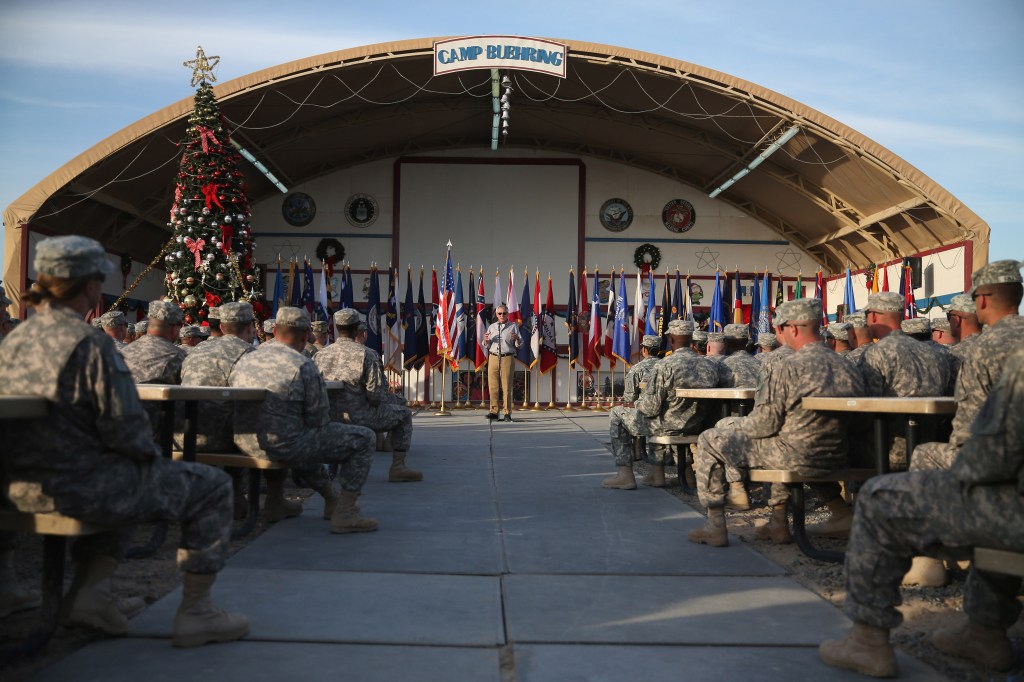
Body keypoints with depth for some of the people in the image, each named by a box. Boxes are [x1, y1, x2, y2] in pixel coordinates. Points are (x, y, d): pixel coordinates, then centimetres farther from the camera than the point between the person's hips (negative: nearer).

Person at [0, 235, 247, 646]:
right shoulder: (91, 345, -18)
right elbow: (125, 430, -20)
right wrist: (152, 457, 2)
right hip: (81, 488, -9)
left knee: (133, 482, 36)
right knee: (213, 487, 5)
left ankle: (90, 587, 23)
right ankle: (195, 611, 9)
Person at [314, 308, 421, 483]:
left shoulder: (319, 356, -2)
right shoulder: (367, 354, -14)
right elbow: (376, 394, -18)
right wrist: (383, 401, 5)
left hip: (330, 420, 6)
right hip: (360, 418, -6)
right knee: (404, 414, 17)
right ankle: (397, 467, 11)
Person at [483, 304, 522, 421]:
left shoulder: (513, 326, 8)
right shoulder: (492, 327, 15)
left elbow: (519, 344, 6)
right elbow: (487, 346, 16)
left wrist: (517, 339, -17)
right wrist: (486, 340, -7)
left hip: (507, 358, -3)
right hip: (493, 358, 3)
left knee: (506, 386, -5)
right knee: (493, 386, 2)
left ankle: (508, 413, -2)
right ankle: (494, 411, 8)